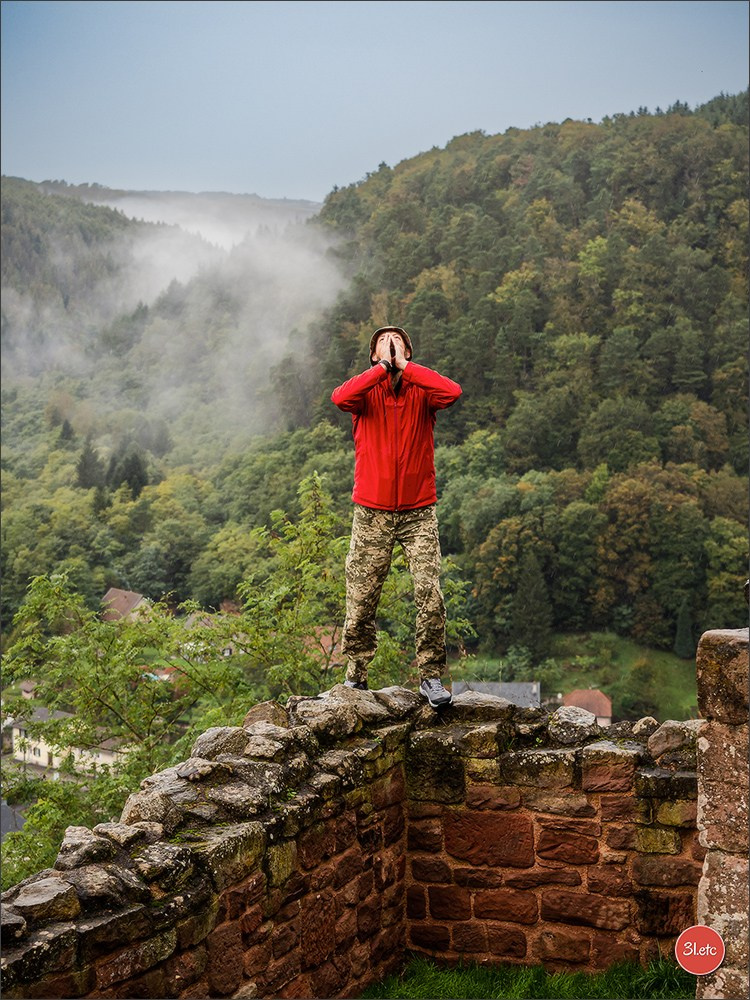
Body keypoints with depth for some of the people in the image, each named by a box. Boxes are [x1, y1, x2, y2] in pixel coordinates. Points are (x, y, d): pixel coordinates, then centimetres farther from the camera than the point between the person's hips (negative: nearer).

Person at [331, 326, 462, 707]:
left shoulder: (421, 393, 4)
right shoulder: (366, 392, 4)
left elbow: (452, 392, -19)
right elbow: (340, 397, -21)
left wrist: (404, 366, -12)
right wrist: (382, 367, -13)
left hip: (418, 511, 0)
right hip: (372, 513, 0)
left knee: (430, 593, -9)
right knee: (361, 598, 4)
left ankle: (430, 676, 1)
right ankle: (355, 676, 17)